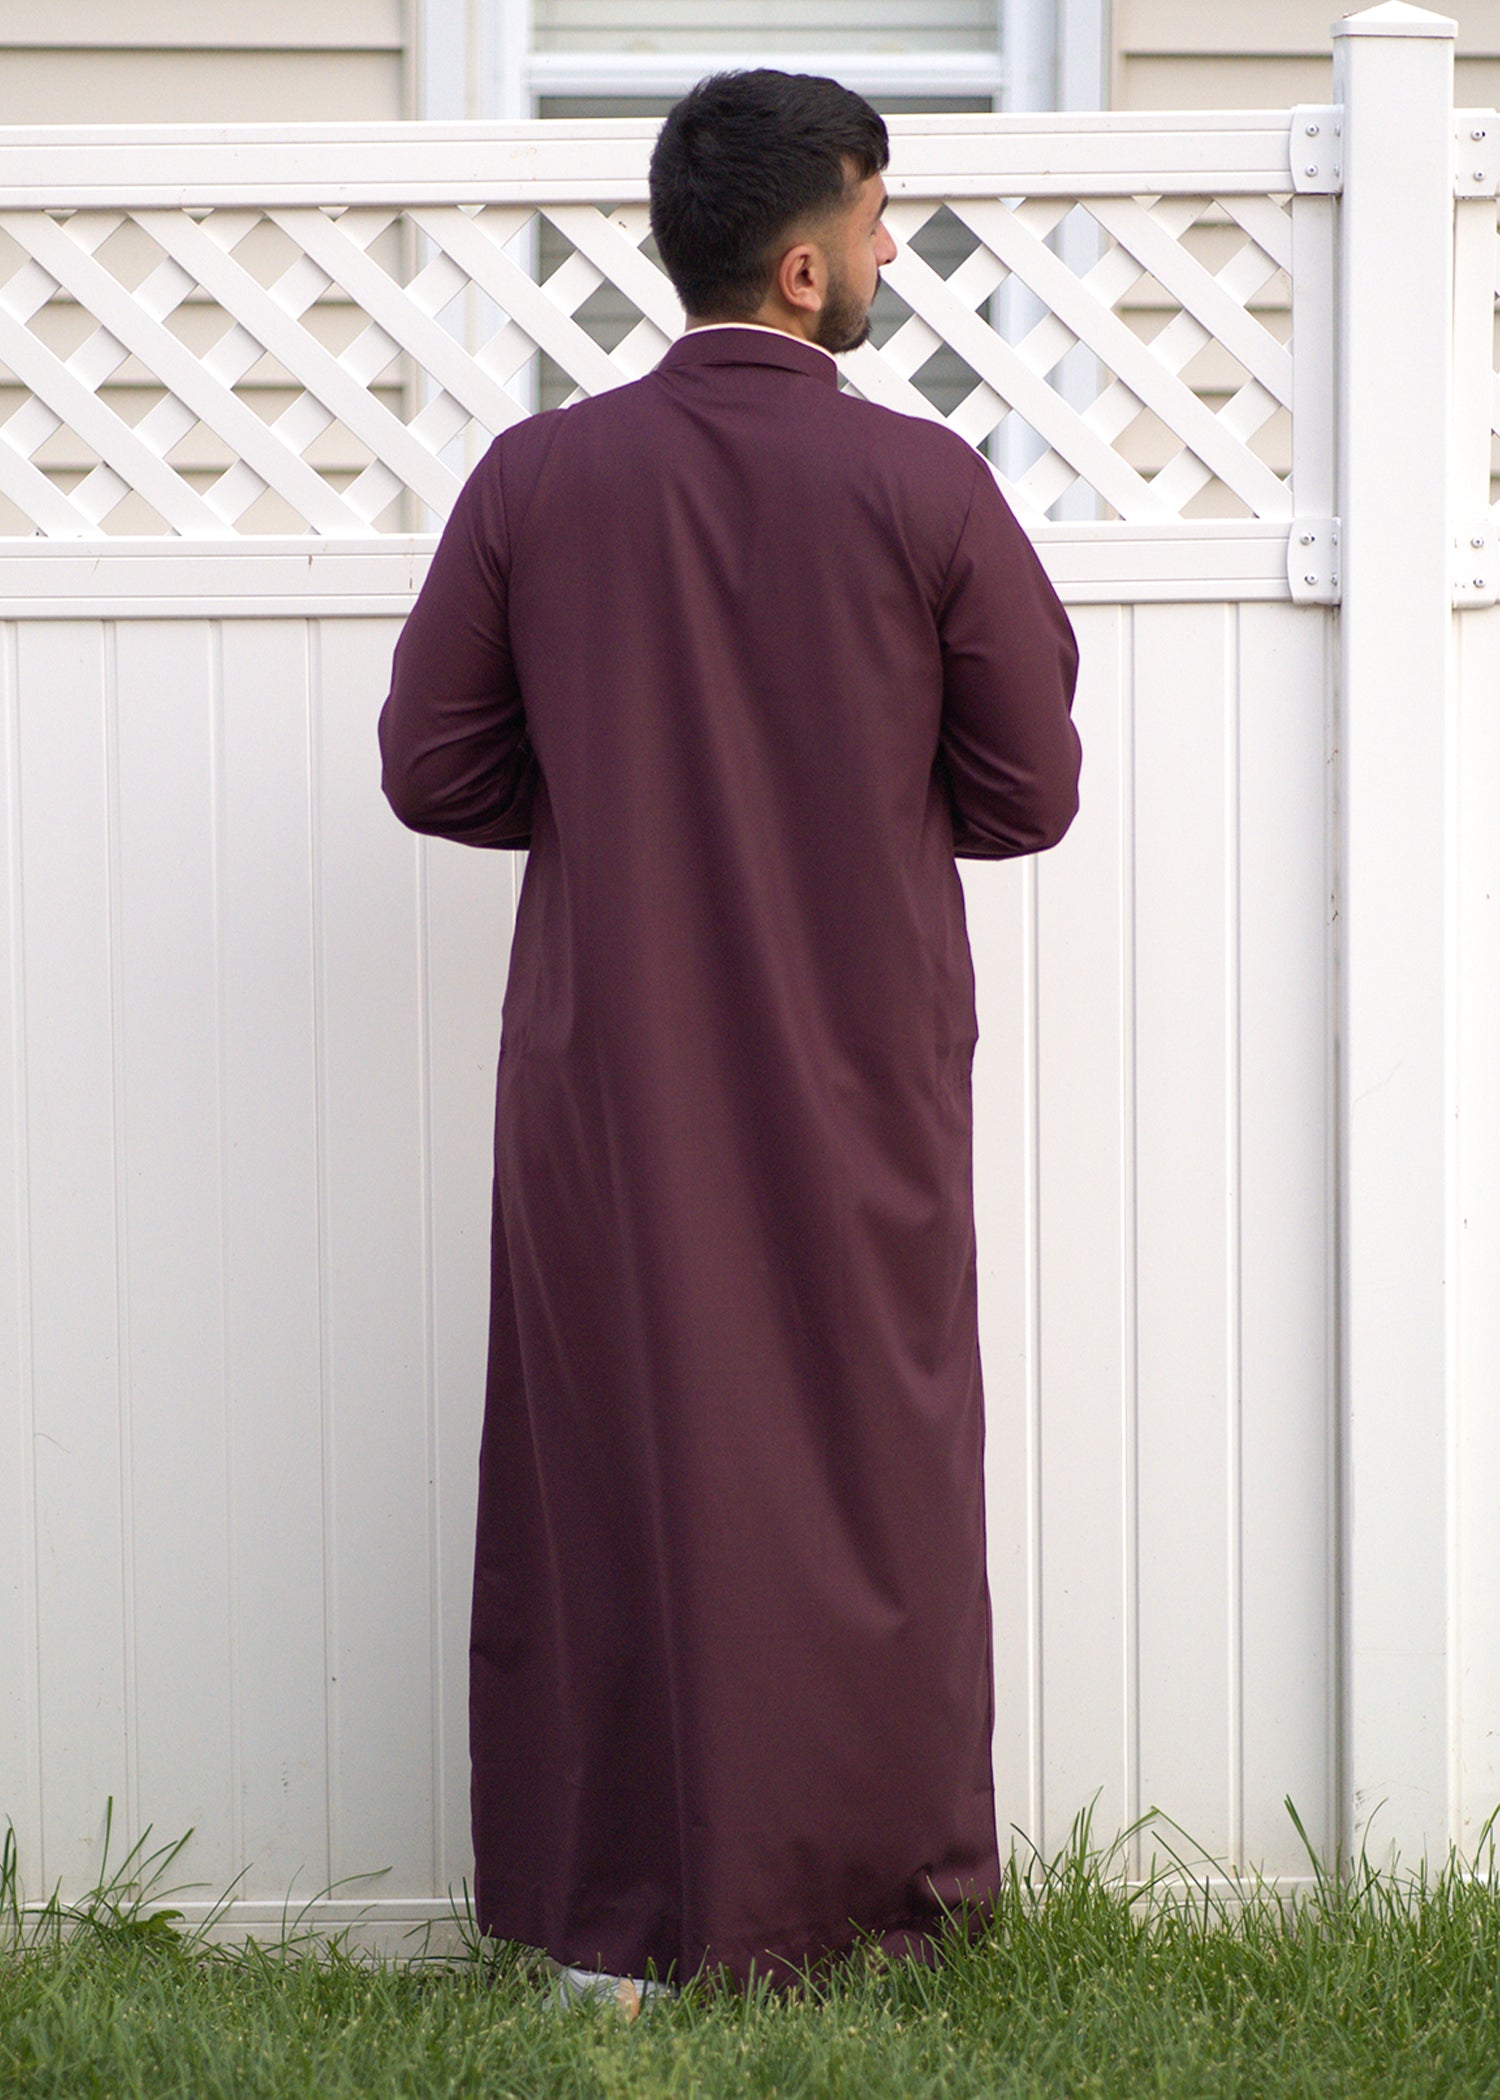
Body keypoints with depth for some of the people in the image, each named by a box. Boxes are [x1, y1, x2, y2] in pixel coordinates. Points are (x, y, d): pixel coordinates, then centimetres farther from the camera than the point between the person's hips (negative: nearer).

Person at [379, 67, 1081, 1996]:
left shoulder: (535, 480, -5)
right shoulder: (923, 489, -9)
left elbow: (436, 772, 1)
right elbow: (1029, 793, -2)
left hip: (605, 1088, 1)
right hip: (858, 1091, -1)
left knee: (610, 1460, 8)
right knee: (861, 1466, 10)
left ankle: (608, 1914, 12)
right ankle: (864, 1894, 17)